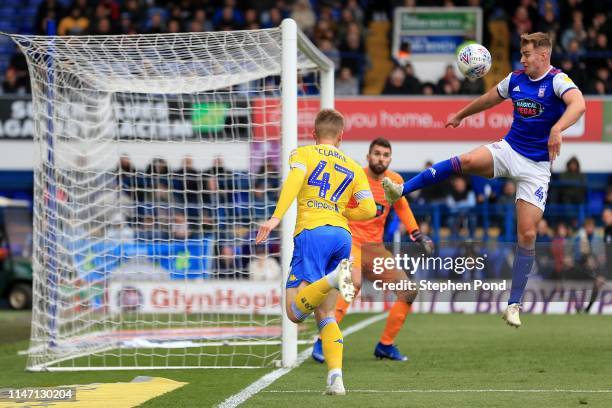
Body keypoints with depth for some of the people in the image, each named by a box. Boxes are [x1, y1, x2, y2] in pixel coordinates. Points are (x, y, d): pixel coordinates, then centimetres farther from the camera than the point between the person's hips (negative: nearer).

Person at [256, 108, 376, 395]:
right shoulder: (353, 167, 21)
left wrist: (276, 218, -20)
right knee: (325, 314, 11)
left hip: (311, 232, -4)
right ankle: (335, 377, -7)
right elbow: (368, 209, 11)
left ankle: (333, 278, -37)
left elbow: (295, 179, -10)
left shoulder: (303, 154, 12)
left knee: (295, 311, -9)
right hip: (342, 235, 4)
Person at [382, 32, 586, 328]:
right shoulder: (516, 79, 5)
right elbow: (490, 99, 25)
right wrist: (460, 115, 39)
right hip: (508, 150, 4)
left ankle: (514, 305, 2)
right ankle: (400, 190, -31)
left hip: (537, 166, -4)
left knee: (527, 234, -7)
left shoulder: (557, 81, -14)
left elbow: (578, 103, -35)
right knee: (466, 161, -27)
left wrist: (557, 129, -53)